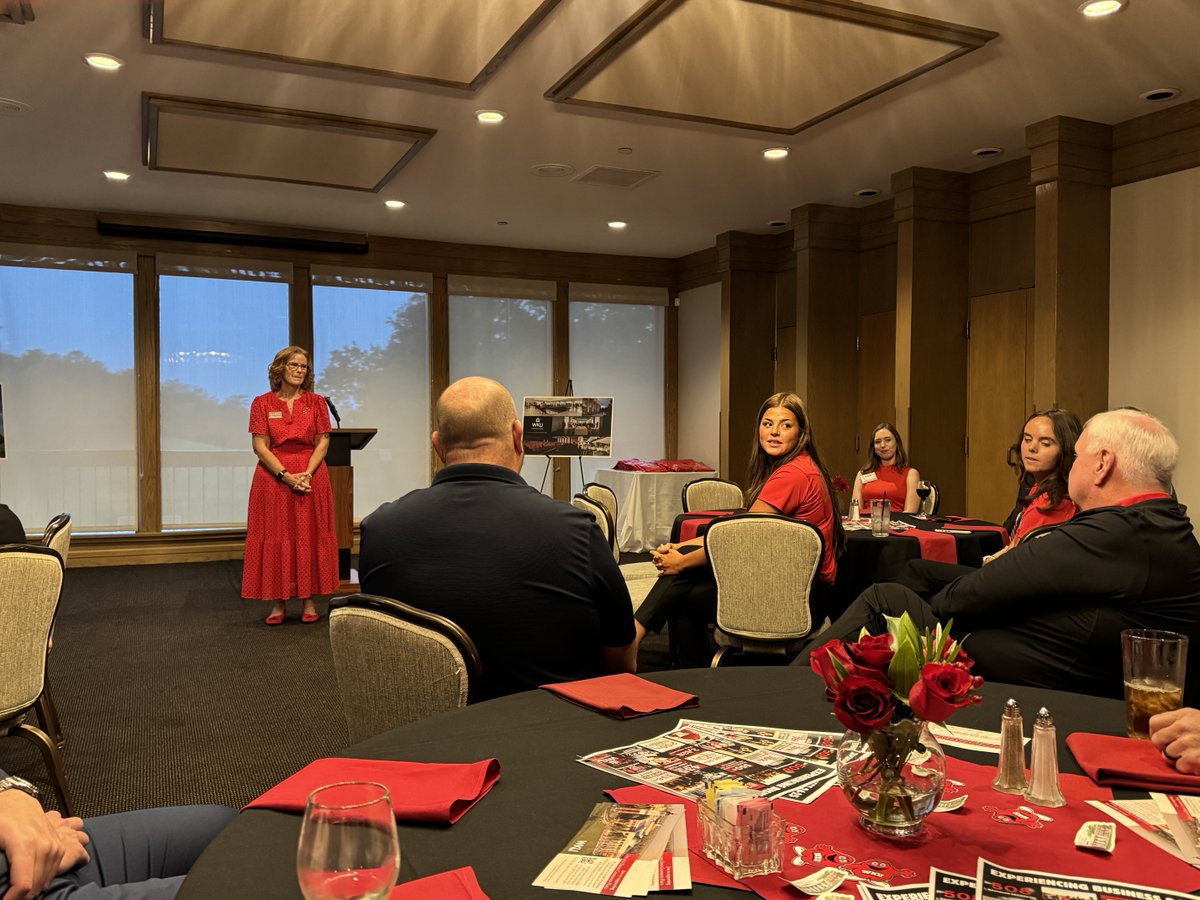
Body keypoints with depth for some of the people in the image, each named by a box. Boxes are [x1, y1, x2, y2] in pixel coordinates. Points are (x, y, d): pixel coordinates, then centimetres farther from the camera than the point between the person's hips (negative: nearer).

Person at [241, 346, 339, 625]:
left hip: (311, 476, 1)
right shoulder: (262, 403, 3)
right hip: (272, 476, -1)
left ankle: (309, 602, 9)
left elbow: (323, 442, 2)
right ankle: (278, 603, 8)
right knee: (276, 537, 1)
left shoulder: (316, 402, 7)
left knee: (309, 536, 2)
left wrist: (307, 473, -13)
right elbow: (259, 445, -3)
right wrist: (286, 475, -15)